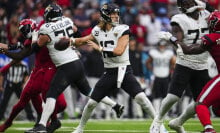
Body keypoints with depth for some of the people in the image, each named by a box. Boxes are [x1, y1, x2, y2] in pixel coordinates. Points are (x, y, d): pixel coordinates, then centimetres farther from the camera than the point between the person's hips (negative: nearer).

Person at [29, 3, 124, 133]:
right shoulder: (67, 22, 6)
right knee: (88, 90, 23)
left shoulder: (47, 31, -12)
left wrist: (35, 34, 20)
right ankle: (116, 105, 26)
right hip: (78, 63, 7)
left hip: (66, 68, -7)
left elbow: (36, 47, 2)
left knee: (51, 95, -7)